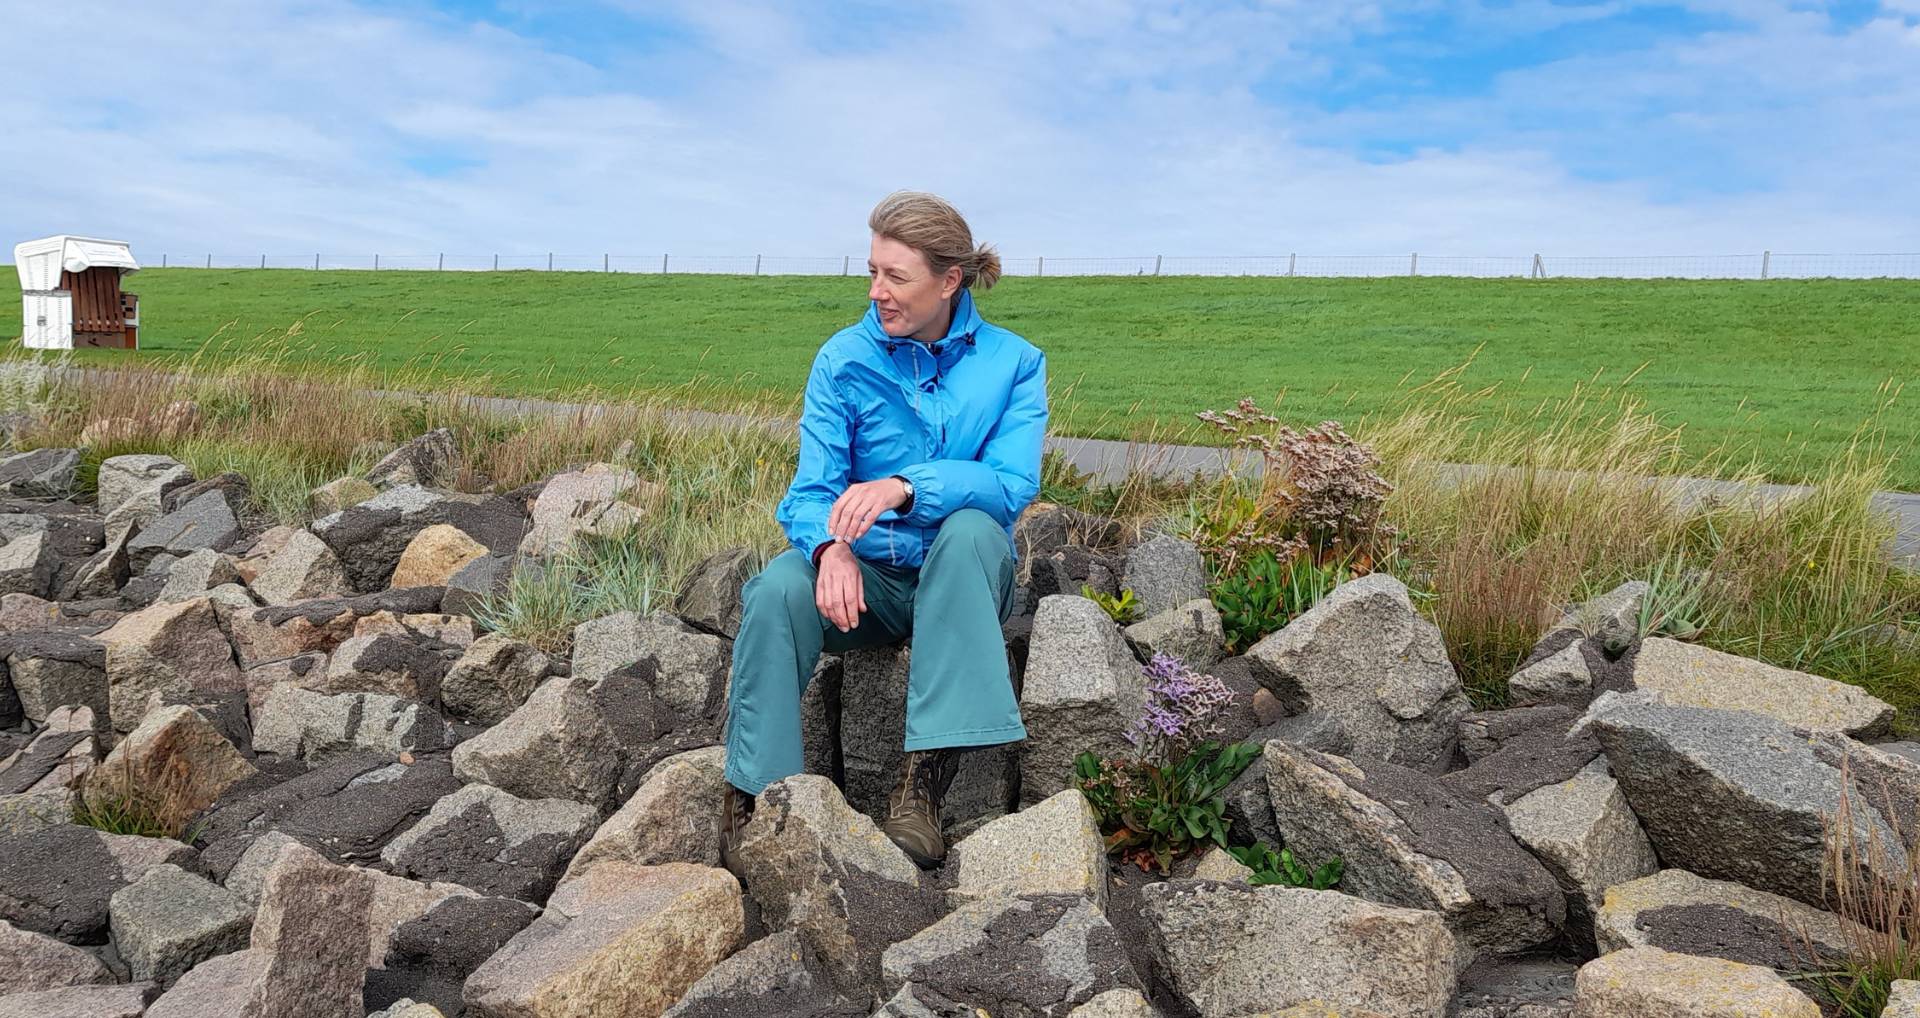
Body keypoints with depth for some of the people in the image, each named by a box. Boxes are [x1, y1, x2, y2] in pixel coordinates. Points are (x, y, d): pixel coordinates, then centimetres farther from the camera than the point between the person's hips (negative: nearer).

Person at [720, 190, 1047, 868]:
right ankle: (750, 801, -19)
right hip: (867, 577, 1)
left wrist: (904, 486, -36)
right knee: (779, 588, -30)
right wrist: (831, 545, -33)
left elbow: (1013, 484, -18)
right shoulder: (844, 358, -1)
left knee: (970, 529, -35)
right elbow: (812, 487, -8)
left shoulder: (1012, 363, -3)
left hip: (960, 582, -1)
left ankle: (922, 782, -36)